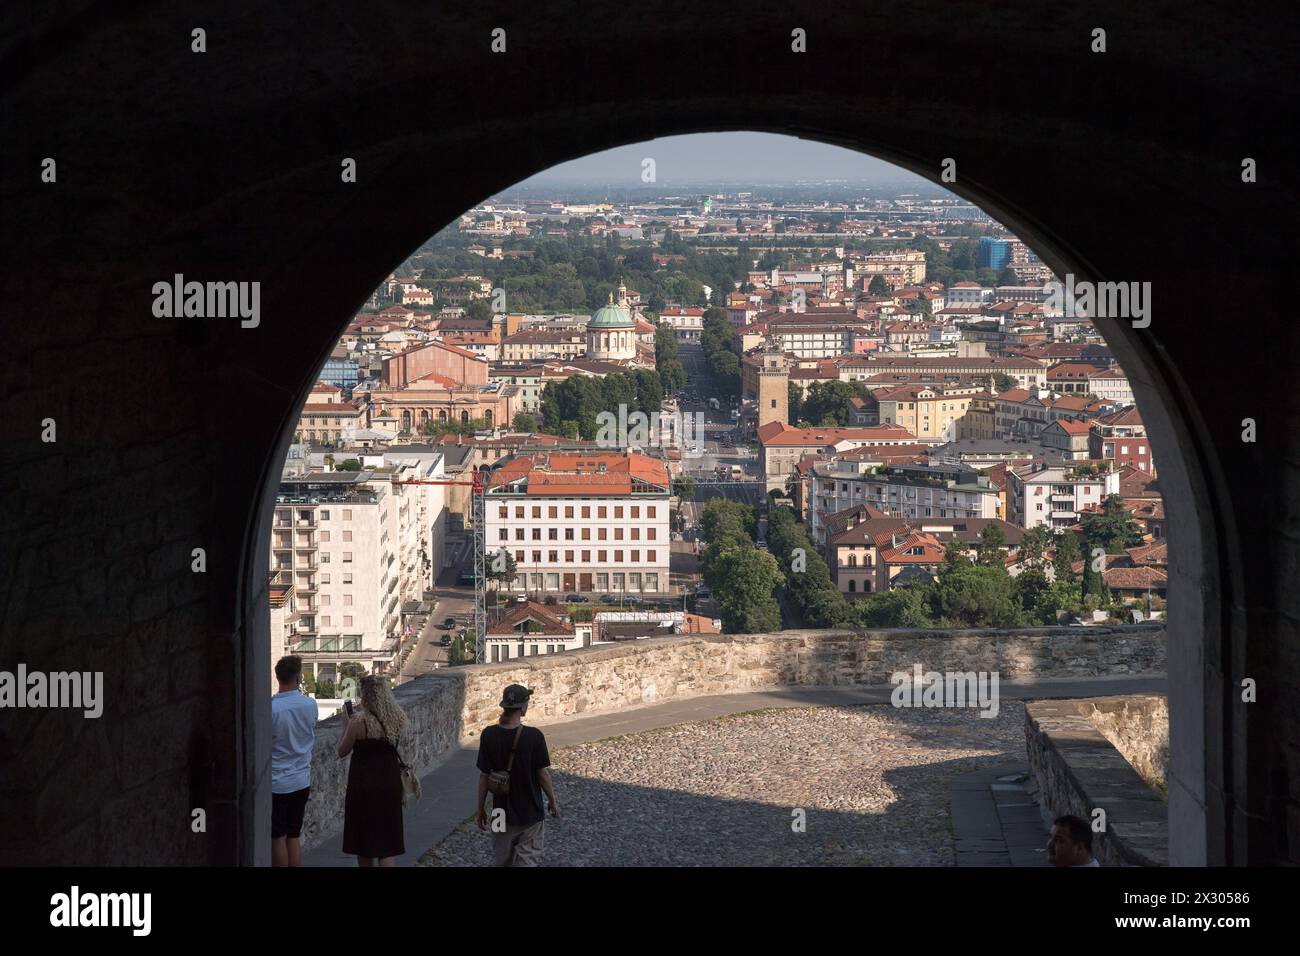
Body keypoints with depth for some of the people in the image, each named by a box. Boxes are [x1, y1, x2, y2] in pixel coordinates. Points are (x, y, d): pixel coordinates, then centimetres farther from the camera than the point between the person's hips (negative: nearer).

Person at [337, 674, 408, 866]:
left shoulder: (359, 721, -18)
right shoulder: (398, 719, -3)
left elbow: (342, 751, -7)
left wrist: (345, 725, 4)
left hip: (364, 787, -4)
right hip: (391, 785, 4)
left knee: (364, 839, 13)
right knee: (388, 837, 6)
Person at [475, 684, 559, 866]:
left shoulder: (489, 735, -10)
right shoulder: (534, 736, -16)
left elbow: (483, 775, -5)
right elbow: (543, 774, -10)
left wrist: (480, 808, 7)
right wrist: (553, 802, 6)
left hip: (502, 812, 2)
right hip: (530, 813, -2)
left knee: (501, 861, 19)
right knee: (528, 860, 6)